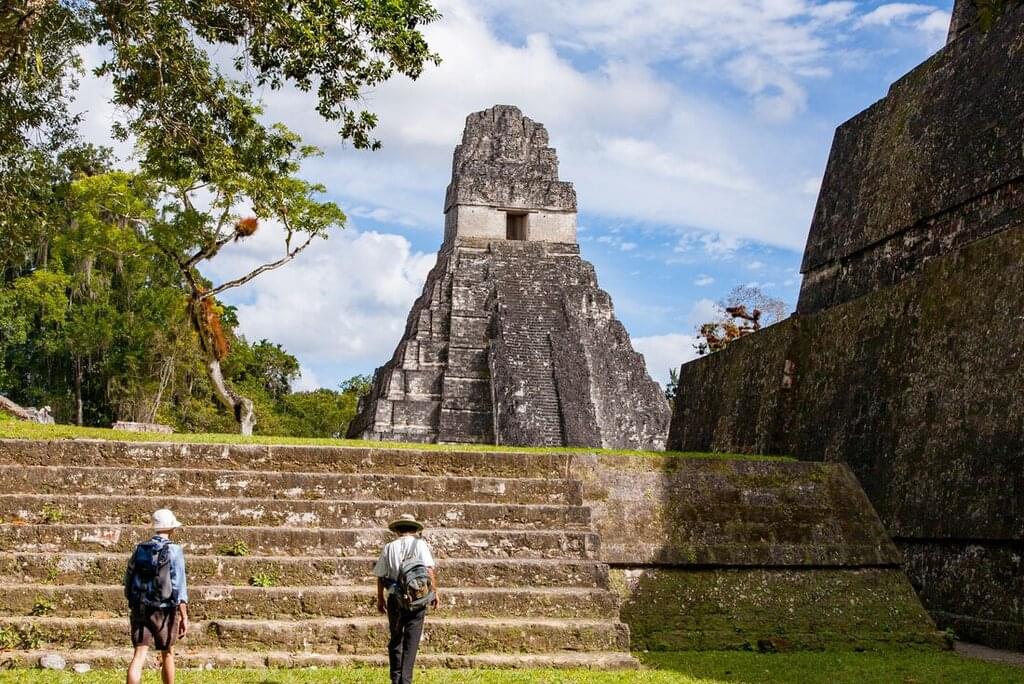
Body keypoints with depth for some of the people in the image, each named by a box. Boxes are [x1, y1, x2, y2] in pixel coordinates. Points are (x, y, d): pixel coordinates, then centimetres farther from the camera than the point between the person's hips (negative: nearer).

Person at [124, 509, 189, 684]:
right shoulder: (173, 551, -9)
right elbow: (179, 585, -15)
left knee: (139, 655, -2)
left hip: (140, 609, 3)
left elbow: (128, 580, 13)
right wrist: (184, 616, -14)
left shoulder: (140, 550, 5)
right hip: (164, 610, -3)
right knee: (167, 654, 15)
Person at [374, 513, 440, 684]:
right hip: (416, 599, -2)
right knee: (411, 642, 2)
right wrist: (435, 592, -3)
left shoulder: (389, 547, 5)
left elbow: (380, 576, 7)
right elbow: (430, 570, -11)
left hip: (394, 599, 2)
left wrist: (380, 598, 18)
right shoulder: (420, 544, -1)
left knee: (395, 639, 17)